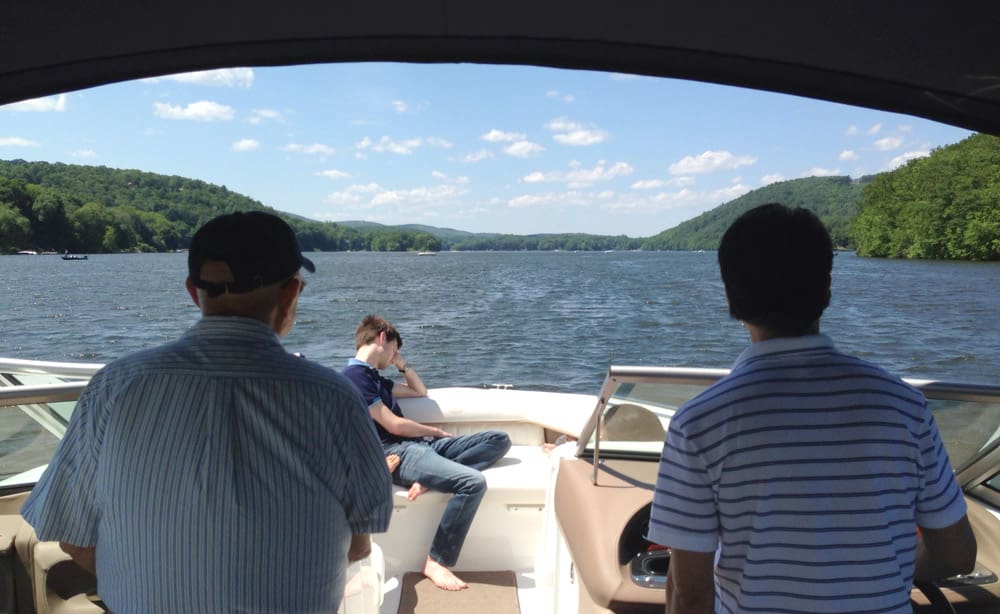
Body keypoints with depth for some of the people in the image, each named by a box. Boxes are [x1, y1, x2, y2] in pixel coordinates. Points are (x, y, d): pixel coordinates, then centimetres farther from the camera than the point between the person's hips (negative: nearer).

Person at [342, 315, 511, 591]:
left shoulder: (374, 377, 23)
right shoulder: (354, 376, -7)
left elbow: (420, 392, 34)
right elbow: (394, 425, -11)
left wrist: (402, 363, 23)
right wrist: (436, 432, 2)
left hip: (420, 444, 10)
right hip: (396, 453, -10)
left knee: (500, 440, -2)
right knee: (473, 482, -31)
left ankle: (430, 479, -18)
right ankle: (436, 561, -15)